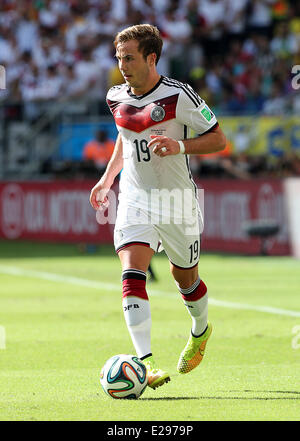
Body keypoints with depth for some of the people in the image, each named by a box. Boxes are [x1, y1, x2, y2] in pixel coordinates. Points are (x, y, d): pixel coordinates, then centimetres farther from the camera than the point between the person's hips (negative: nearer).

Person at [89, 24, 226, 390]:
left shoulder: (177, 96, -15)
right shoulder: (116, 98, 2)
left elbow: (218, 139, -10)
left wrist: (179, 146, -25)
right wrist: (107, 178, 14)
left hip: (177, 199, -3)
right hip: (135, 199, 3)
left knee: (185, 278, 14)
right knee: (132, 275, -19)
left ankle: (201, 332, 47)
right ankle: (146, 361, -25)